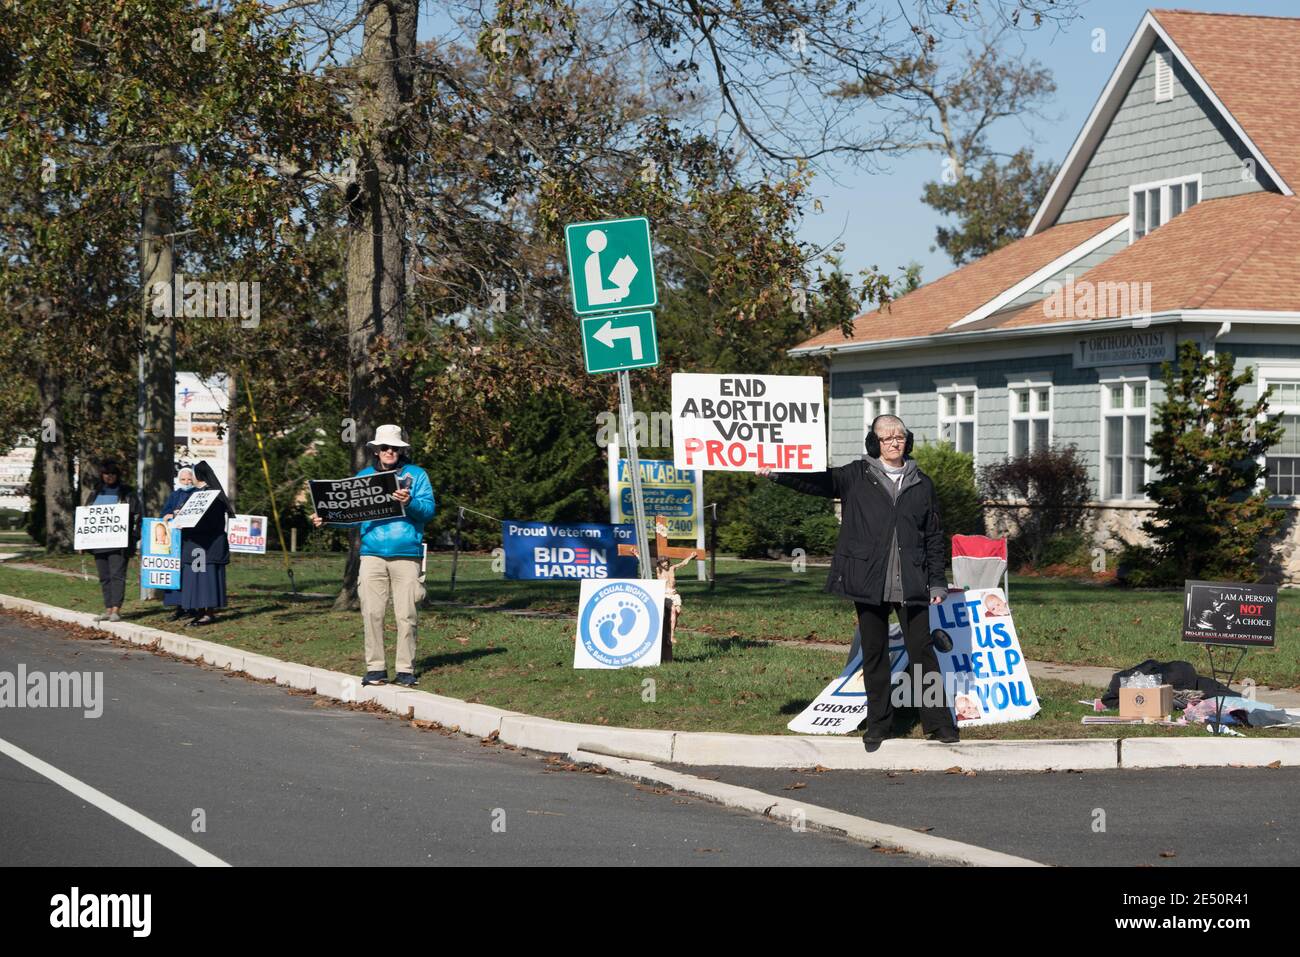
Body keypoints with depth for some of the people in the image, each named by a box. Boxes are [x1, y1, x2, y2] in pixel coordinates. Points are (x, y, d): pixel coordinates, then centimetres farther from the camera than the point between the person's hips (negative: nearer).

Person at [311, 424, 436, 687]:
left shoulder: (416, 475, 9)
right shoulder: (363, 477, 17)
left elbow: (429, 510, -1)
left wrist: (410, 502, -19)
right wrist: (326, 519, -1)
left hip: (407, 555, -2)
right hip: (372, 554, 2)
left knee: (406, 614, -2)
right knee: (371, 613, -2)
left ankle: (406, 669, 6)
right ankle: (375, 667, 6)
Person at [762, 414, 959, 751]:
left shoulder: (921, 484, 10)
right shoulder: (856, 476, 5)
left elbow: (934, 536, 12)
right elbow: (816, 481, -6)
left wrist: (937, 582, 7)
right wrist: (777, 473, -22)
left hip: (910, 585, 0)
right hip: (868, 583, 0)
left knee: (922, 651, 0)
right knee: (874, 655, 6)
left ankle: (938, 722, 7)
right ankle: (877, 725, 16)